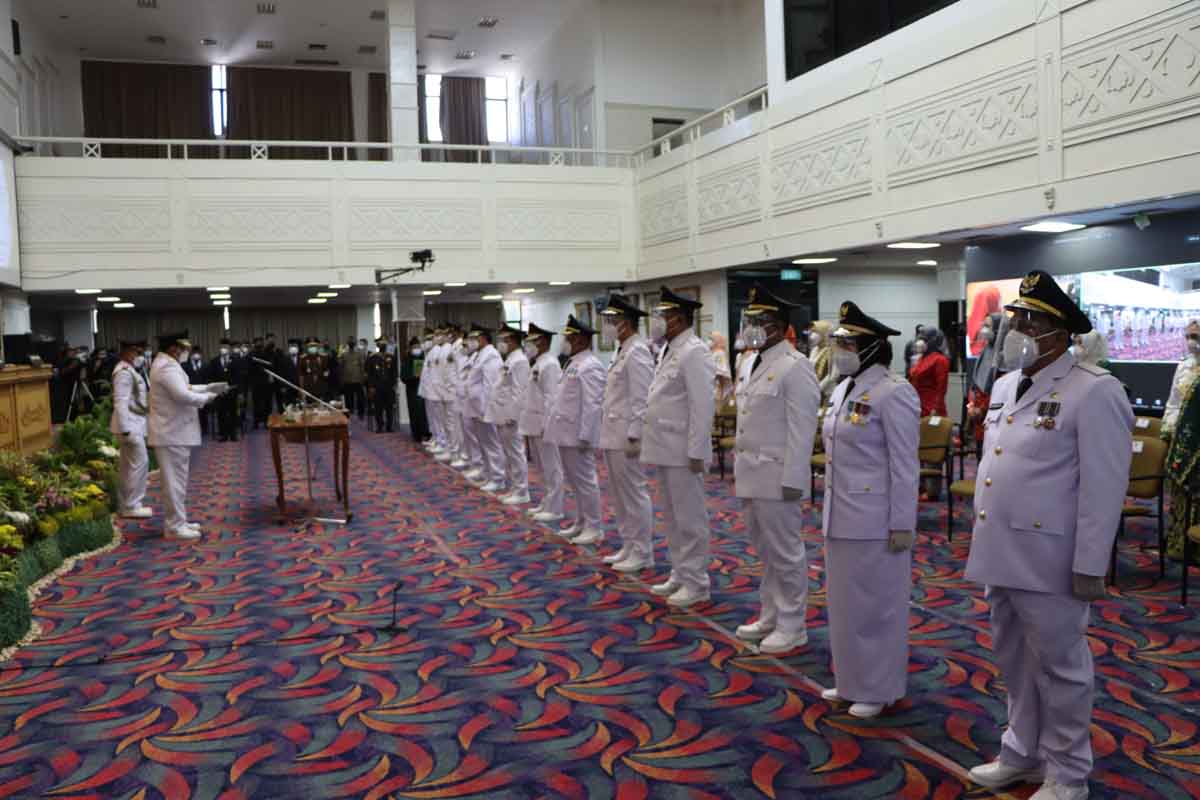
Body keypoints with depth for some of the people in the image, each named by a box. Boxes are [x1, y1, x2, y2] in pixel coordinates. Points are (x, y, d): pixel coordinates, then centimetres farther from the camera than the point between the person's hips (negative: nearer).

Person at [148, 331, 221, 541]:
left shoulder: (168, 364, 15)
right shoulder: (167, 367, -19)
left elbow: (184, 388, 23)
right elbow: (183, 396, -27)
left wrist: (210, 388, 13)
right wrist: (206, 398, -11)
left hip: (174, 431, 11)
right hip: (172, 433, -11)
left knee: (177, 480, 16)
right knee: (174, 480, -5)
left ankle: (177, 521, 24)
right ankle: (174, 526, 0)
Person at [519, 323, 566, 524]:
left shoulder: (549, 364, -15)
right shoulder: (539, 363, 17)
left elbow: (551, 397, -21)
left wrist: (546, 425, -22)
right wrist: (529, 424, 20)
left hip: (544, 425, -10)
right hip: (535, 424, 10)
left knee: (551, 468, -4)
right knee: (543, 468, 15)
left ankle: (554, 509, 1)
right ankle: (546, 503, 24)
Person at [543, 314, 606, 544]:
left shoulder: (590, 366, -15)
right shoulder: (574, 364, 15)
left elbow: (592, 404, -21)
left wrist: (584, 436, -23)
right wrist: (556, 425, 18)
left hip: (577, 435, -10)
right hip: (566, 433, 10)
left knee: (585, 481, -2)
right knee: (574, 481, 16)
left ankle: (593, 528, 6)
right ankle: (580, 523, 25)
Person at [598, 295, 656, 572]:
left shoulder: (637, 352, -15)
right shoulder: (622, 351, 16)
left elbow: (641, 399, -19)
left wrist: (634, 436, -21)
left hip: (626, 436, -10)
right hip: (612, 434, 10)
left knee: (634, 494, -2)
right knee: (619, 495, 15)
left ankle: (642, 554, 6)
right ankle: (629, 547, 24)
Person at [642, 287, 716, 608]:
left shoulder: (693, 352, -15)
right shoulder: (669, 351, 15)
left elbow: (702, 406, -20)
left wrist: (696, 452, -22)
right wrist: (653, 443, 17)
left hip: (683, 452, -10)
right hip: (665, 449, 10)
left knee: (690, 519, -1)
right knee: (673, 518, 16)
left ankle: (696, 583, 8)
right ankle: (680, 575, 27)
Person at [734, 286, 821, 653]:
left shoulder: (795, 366, -14)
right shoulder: (758, 363, 14)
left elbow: (802, 429, -18)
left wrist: (792, 481, -20)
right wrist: (742, 470, 17)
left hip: (777, 478, -9)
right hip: (752, 477, 9)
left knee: (785, 555, 2)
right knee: (766, 553, 18)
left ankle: (792, 627, 14)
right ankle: (770, 617, 30)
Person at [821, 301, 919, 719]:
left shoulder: (893, 392, -16)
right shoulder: (842, 389, 10)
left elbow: (904, 465, -16)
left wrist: (902, 524, -17)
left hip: (875, 519, -8)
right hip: (841, 516, 9)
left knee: (875, 604, 4)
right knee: (844, 601, 17)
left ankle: (878, 689, 19)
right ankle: (851, 680, 31)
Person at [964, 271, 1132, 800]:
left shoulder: (1094, 392, -13)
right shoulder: (1006, 385, 11)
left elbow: (1104, 487, -15)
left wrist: (1089, 567, -16)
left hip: (1049, 562, -8)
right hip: (1002, 554, 8)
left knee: (1058, 667, 7)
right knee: (1013, 662, 19)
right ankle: (1022, 754, 36)